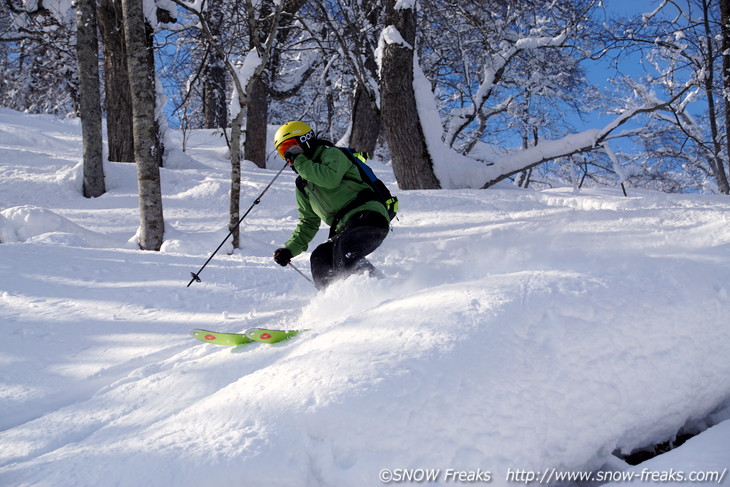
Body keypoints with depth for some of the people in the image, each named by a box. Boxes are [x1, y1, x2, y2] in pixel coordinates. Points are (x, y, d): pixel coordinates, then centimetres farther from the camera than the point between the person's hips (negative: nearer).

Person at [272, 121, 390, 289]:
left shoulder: (331, 154, 2)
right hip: (345, 228, 8)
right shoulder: (303, 184, 25)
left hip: (368, 214, -8)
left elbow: (331, 179, -22)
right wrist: (290, 249, 15)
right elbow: (308, 223, 29)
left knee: (343, 252, -31)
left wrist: (300, 161, -11)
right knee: (319, 259, -14)